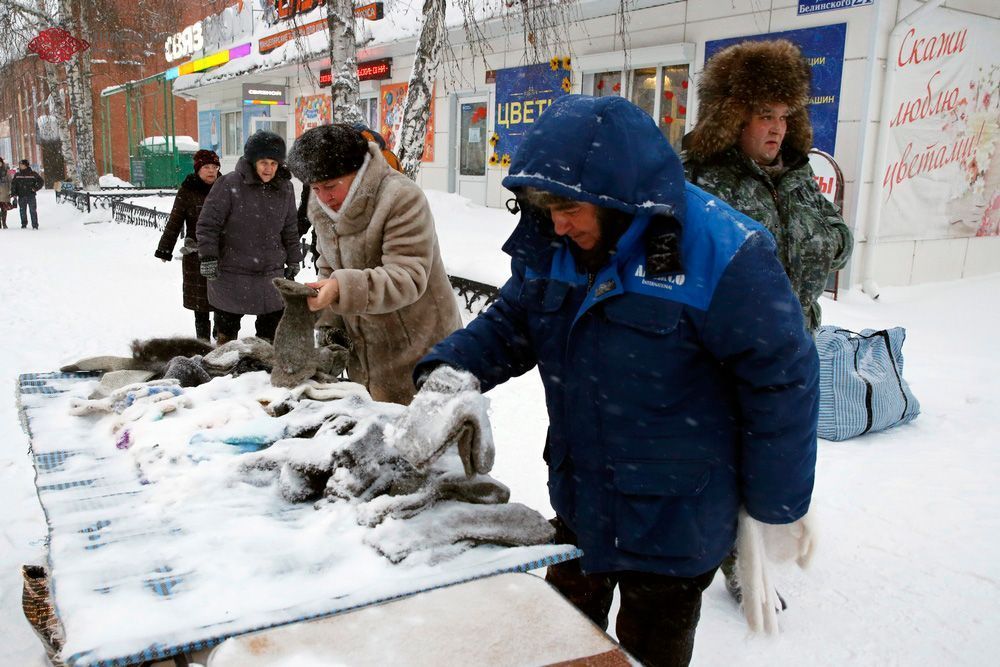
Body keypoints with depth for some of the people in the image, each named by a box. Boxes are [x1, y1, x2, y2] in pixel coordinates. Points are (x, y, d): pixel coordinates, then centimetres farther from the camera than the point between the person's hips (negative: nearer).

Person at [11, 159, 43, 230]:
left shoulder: (33, 174, 1)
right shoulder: (17, 175, 9)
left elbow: (41, 181, 5)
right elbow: (13, 184, 15)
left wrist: (35, 188, -6)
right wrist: (13, 193, 6)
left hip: (31, 195, -3)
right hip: (21, 196, 3)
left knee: (33, 211, -5)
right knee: (22, 211, 7)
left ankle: (35, 225, -1)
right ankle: (24, 224, 17)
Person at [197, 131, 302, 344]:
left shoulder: (284, 188, 2)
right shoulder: (230, 184, -12)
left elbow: (290, 229, 14)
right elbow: (208, 223, -9)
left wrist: (294, 260, 15)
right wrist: (208, 258, -14)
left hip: (272, 275, 4)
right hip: (231, 276, -3)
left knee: (273, 334, 11)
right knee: (227, 330, 12)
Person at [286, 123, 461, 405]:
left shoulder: (402, 199, -22)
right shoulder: (321, 205, 4)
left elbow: (408, 277, -29)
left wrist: (343, 288, -42)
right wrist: (329, 326, 1)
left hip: (417, 351, -7)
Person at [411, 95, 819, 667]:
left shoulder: (720, 254, -24)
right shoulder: (549, 247, -6)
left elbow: (782, 378, -17)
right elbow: (510, 321, 6)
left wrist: (777, 505, -8)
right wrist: (453, 368, -15)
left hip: (674, 520, -5)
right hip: (579, 501, 6)